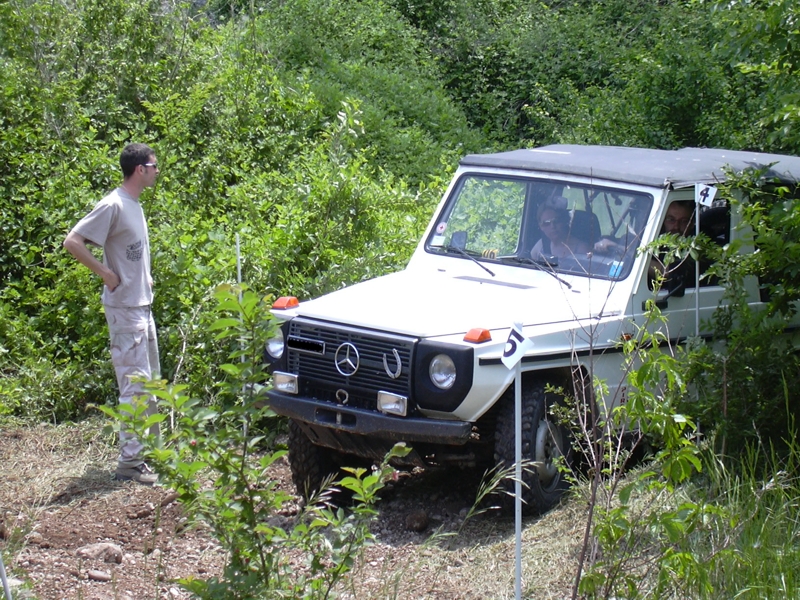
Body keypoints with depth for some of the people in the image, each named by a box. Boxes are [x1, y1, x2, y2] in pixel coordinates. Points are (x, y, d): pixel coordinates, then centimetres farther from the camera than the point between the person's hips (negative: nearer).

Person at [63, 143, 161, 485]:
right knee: (135, 387, -7)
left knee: (149, 384, 15)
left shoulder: (135, 205, 11)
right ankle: (128, 463, -2)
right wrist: (107, 275, -19)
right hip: (125, 308, -9)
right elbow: (72, 242, -22)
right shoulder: (113, 206, -16)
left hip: (142, 306, 9)